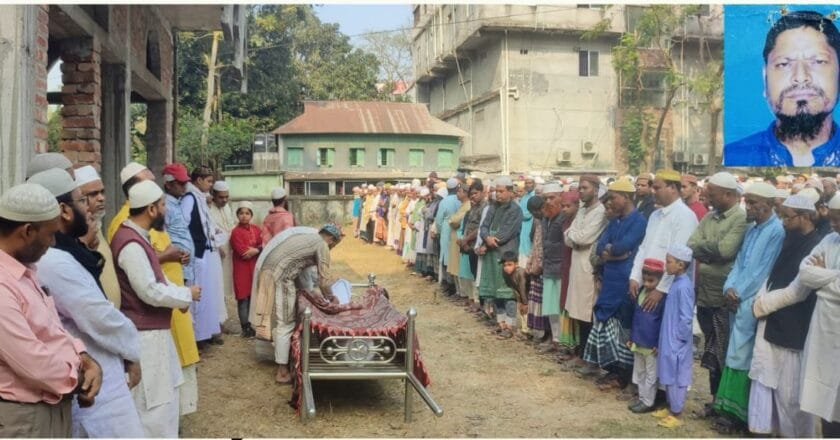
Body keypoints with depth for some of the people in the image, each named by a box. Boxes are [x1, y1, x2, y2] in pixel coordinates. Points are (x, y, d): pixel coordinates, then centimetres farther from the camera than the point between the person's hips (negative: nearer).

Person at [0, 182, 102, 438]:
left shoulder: (22, 270, 7)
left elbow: (52, 330, 14)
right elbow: (35, 364, -27)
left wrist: (86, 360, -3)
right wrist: (80, 382, -9)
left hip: (54, 406, 9)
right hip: (25, 417, -9)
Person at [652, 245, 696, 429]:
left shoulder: (684, 286, -22)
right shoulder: (677, 282, 7)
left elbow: (686, 318, -23)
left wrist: (679, 337, -15)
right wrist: (668, 338, 15)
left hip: (677, 343, -9)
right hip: (669, 340, 9)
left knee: (676, 378, 3)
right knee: (668, 377, 18)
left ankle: (676, 415, 14)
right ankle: (671, 408, 31)